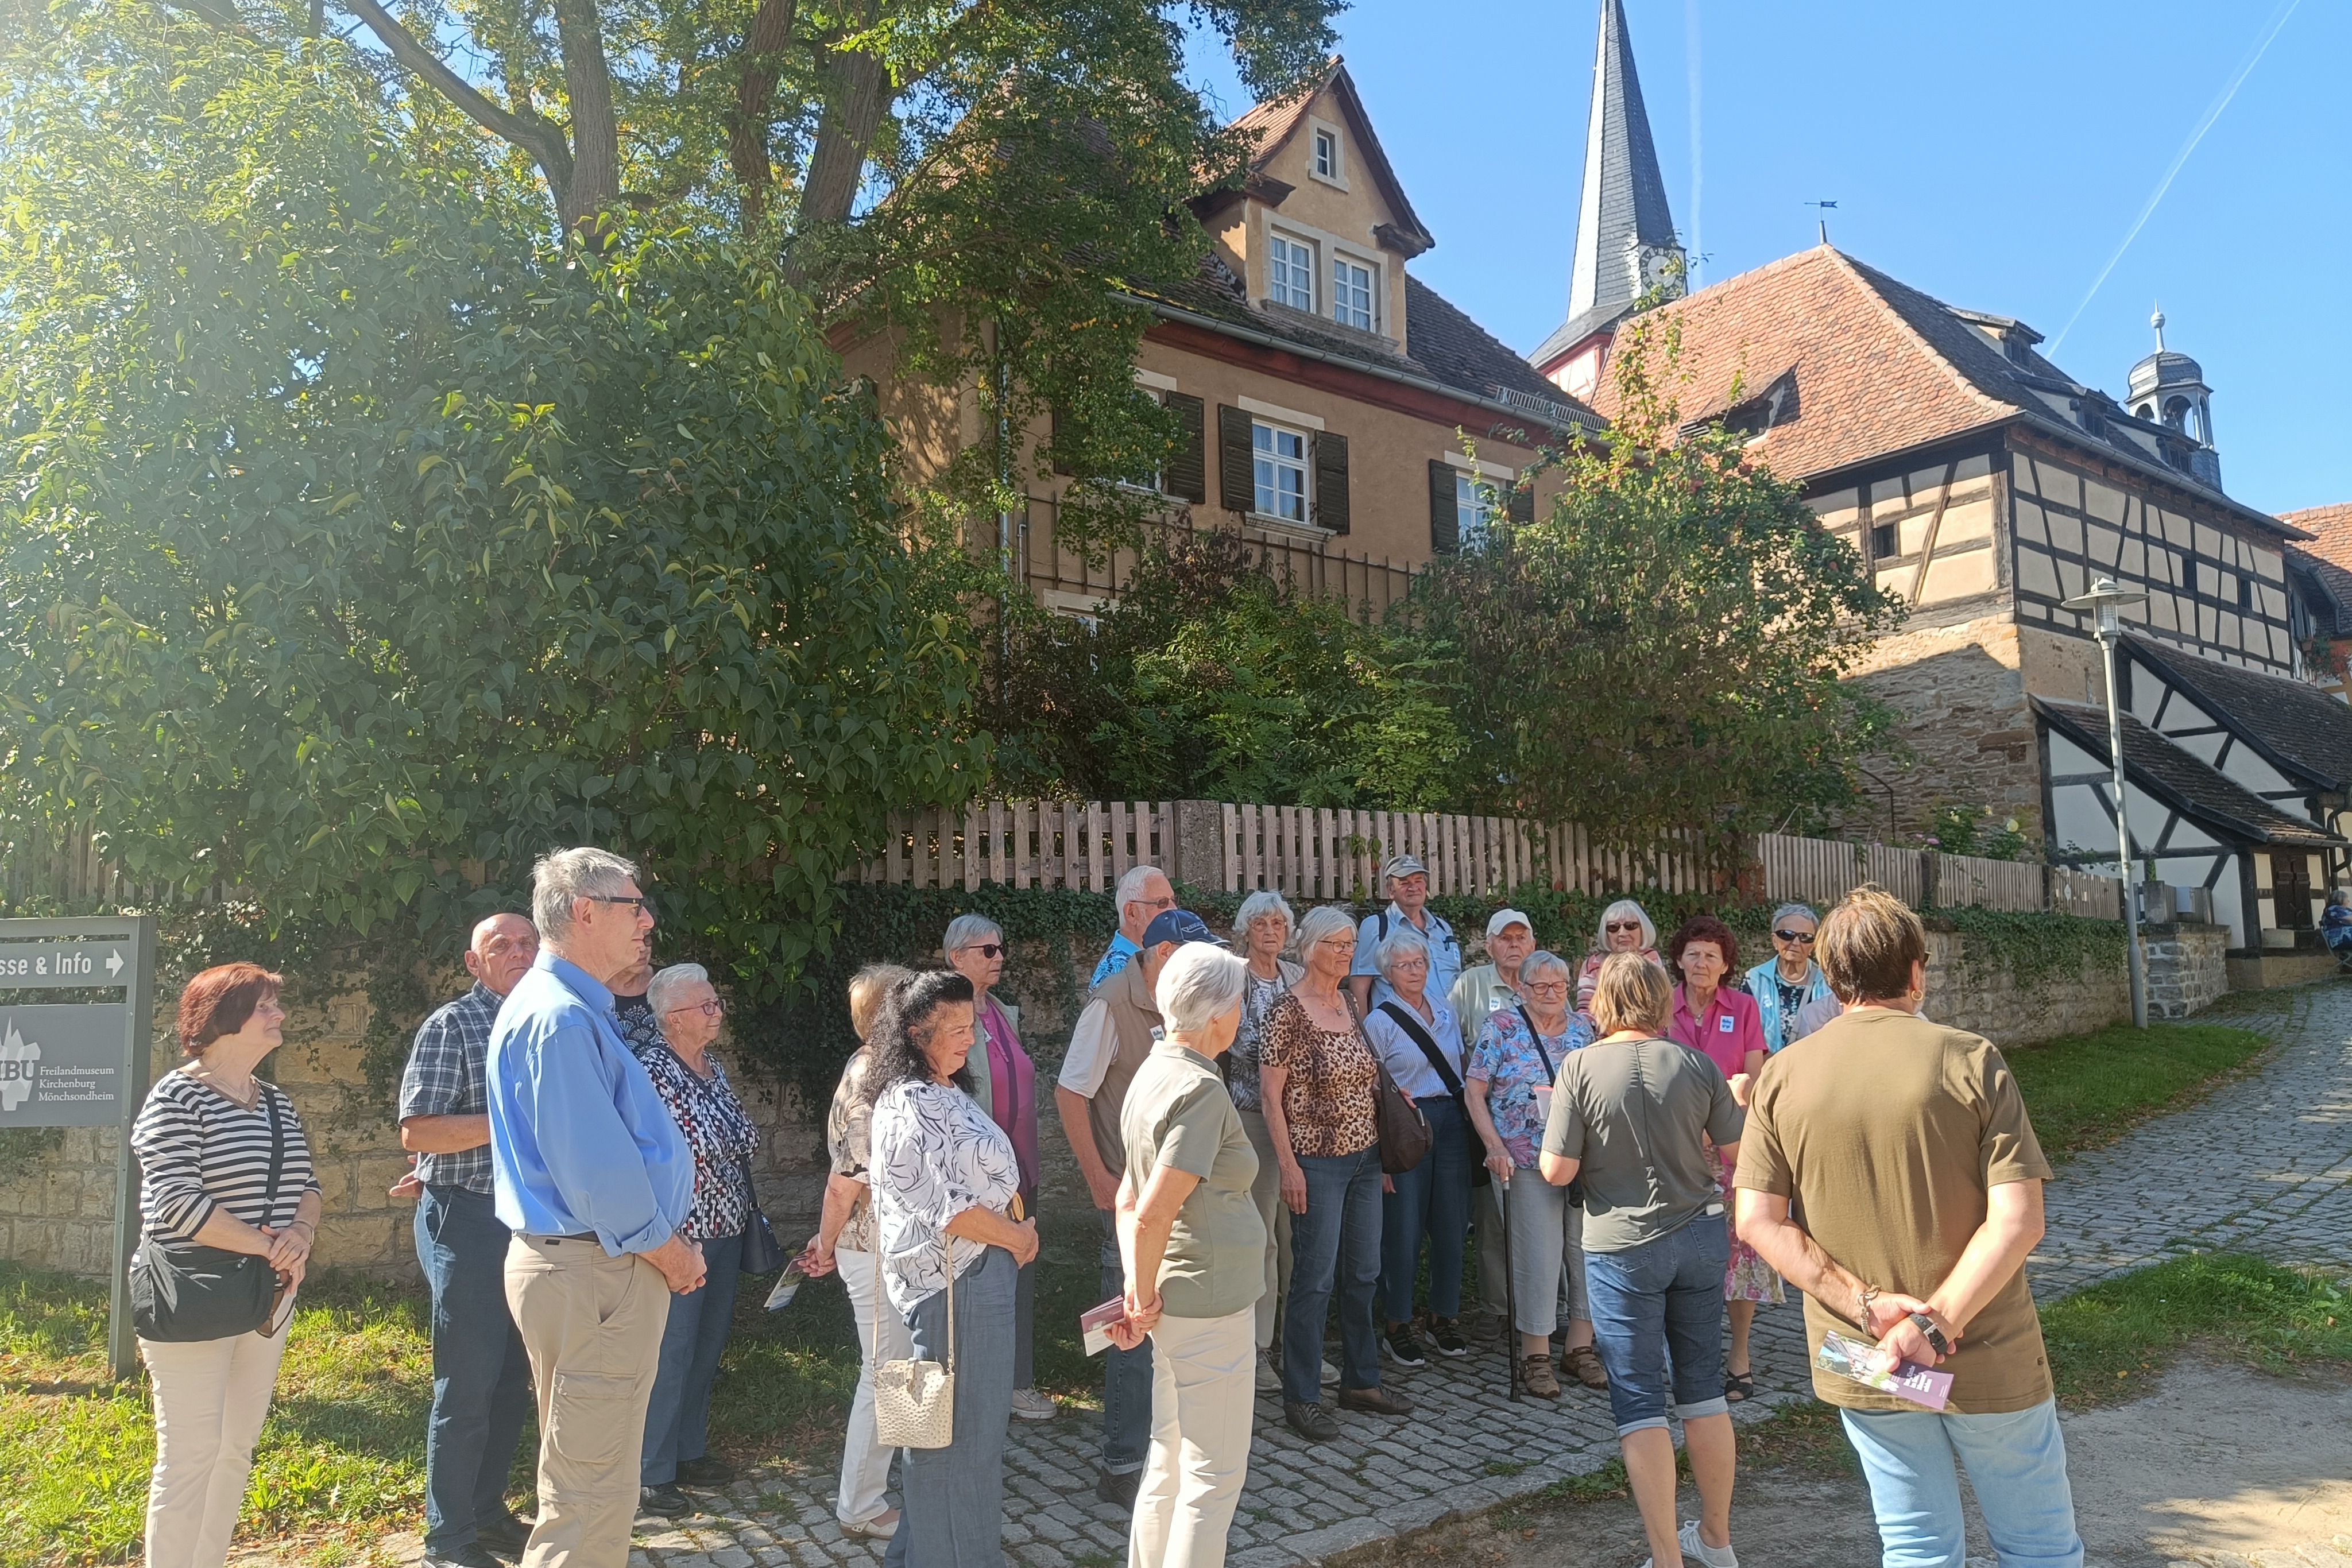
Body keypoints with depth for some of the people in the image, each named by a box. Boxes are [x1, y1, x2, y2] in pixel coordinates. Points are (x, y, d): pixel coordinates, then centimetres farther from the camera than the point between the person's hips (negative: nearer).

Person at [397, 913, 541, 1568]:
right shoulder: (452, 1025, -9)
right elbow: (416, 1131, -15)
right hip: (467, 1219, -7)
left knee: (514, 1378, 15)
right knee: (467, 1384, 0)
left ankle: (488, 1510, 30)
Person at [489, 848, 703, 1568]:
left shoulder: (570, 1008, 14)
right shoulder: (561, 1018, -20)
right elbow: (597, 1167, -23)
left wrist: (668, 1241, 12)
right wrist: (669, 1251, -11)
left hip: (578, 1260, 11)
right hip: (594, 1273, -11)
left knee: (581, 1480, 22)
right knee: (592, 1493, -1)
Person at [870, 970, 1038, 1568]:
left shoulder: (950, 1093, 12)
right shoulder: (908, 1106, -18)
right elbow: (944, 1207, -22)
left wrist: (1018, 1231, 3)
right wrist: (1017, 1237, -11)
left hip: (983, 1271, 10)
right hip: (952, 1282, -10)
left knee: (979, 1420, 19)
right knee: (954, 1427, 2)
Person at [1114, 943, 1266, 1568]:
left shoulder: (1154, 1073, 8)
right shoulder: (1202, 1089, -21)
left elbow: (1130, 1201, 11)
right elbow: (1153, 1214, -26)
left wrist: (1139, 1291, 5)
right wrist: (1145, 1295, -12)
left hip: (1174, 1302, 9)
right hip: (1211, 1306, -9)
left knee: (1168, 1466, 19)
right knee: (1215, 1476, 4)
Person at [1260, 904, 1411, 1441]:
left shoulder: (1352, 1007, 9)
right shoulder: (1288, 1012, -13)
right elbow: (1270, 1094, -13)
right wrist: (1289, 1165, -16)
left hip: (1364, 1155, 7)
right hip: (1318, 1162, -7)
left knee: (1363, 1273, 15)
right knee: (1315, 1280, -1)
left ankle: (1361, 1381, 29)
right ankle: (1301, 1398, 11)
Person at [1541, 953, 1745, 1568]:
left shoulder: (1581, 1067, -14)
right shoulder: (1697, 1065, -5)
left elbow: (1557, 1171, -15)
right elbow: (1738, 1154, 3)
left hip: (1621, 1247, -4)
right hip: (1699, 1239, 4)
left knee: (1640, 1401, 5)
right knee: (1704, 1388, 17)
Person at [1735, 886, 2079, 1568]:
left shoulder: (1780, 1077, -5)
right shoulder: (1969, 1060, -12)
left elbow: (1758, 1220, -10)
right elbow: (2018, 1218, -18)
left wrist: (1866, 1306, -13)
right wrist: (1938, 1322, -19)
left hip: (1862, 1365, 2)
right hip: (1988, 1359, -2)